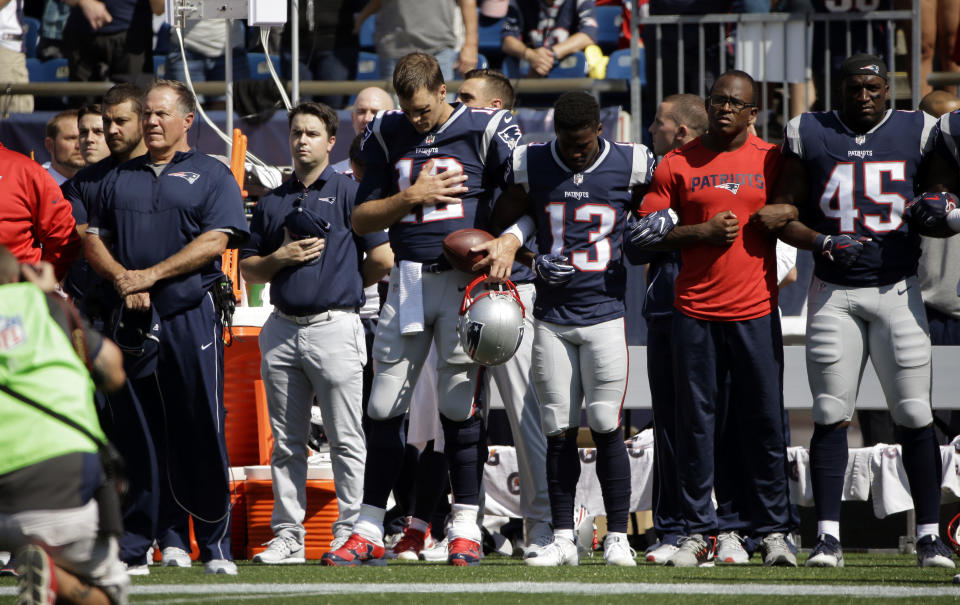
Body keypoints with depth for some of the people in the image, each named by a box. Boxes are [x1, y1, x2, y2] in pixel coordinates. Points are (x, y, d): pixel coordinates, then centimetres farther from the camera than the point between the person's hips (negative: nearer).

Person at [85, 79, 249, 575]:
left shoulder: (211, 175, 7)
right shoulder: (119, 179, 20)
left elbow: (215, 241, -5)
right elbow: (93, 240, 15)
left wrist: (150, 275, -11)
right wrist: (123, 280, -5)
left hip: (192, 313, -4)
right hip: (133, 316, 4)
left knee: (202, 431, -7)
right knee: (145, 433, 1)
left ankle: (215, 547, -3)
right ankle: (168, 540, 6)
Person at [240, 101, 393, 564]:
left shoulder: (348, 193, 0)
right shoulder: (272, 203, 16)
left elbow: (382, 259, -5)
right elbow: (248, 270, 16)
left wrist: (344, 283, 7)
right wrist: (281, 257, -2)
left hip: (334, 327, -5)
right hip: (282, 330, 5)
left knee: (346, 440, -5)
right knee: (286, 443, 7)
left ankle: (350, 535, -3)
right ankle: (288, 537, 10)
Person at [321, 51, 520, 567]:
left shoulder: (485, 131, -1)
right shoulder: (387, 137, 10)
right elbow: (361, 219, 10)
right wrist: (411, 197, -5)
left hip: (466, 276, -3)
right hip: (408, 280, 3)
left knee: (461, 403, -3)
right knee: (385, 407, 2)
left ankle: (465, 529, 5)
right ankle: (368, 532, 7)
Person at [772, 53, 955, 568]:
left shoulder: (916, 134, 4)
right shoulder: (811, 136, 4)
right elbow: (782, 215, 5)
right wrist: (822, 243, -13)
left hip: (897, 289, 0)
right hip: (834, 293, 0)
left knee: (915, 417, -3)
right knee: (830, 417, -2)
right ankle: (827, 535, 0)